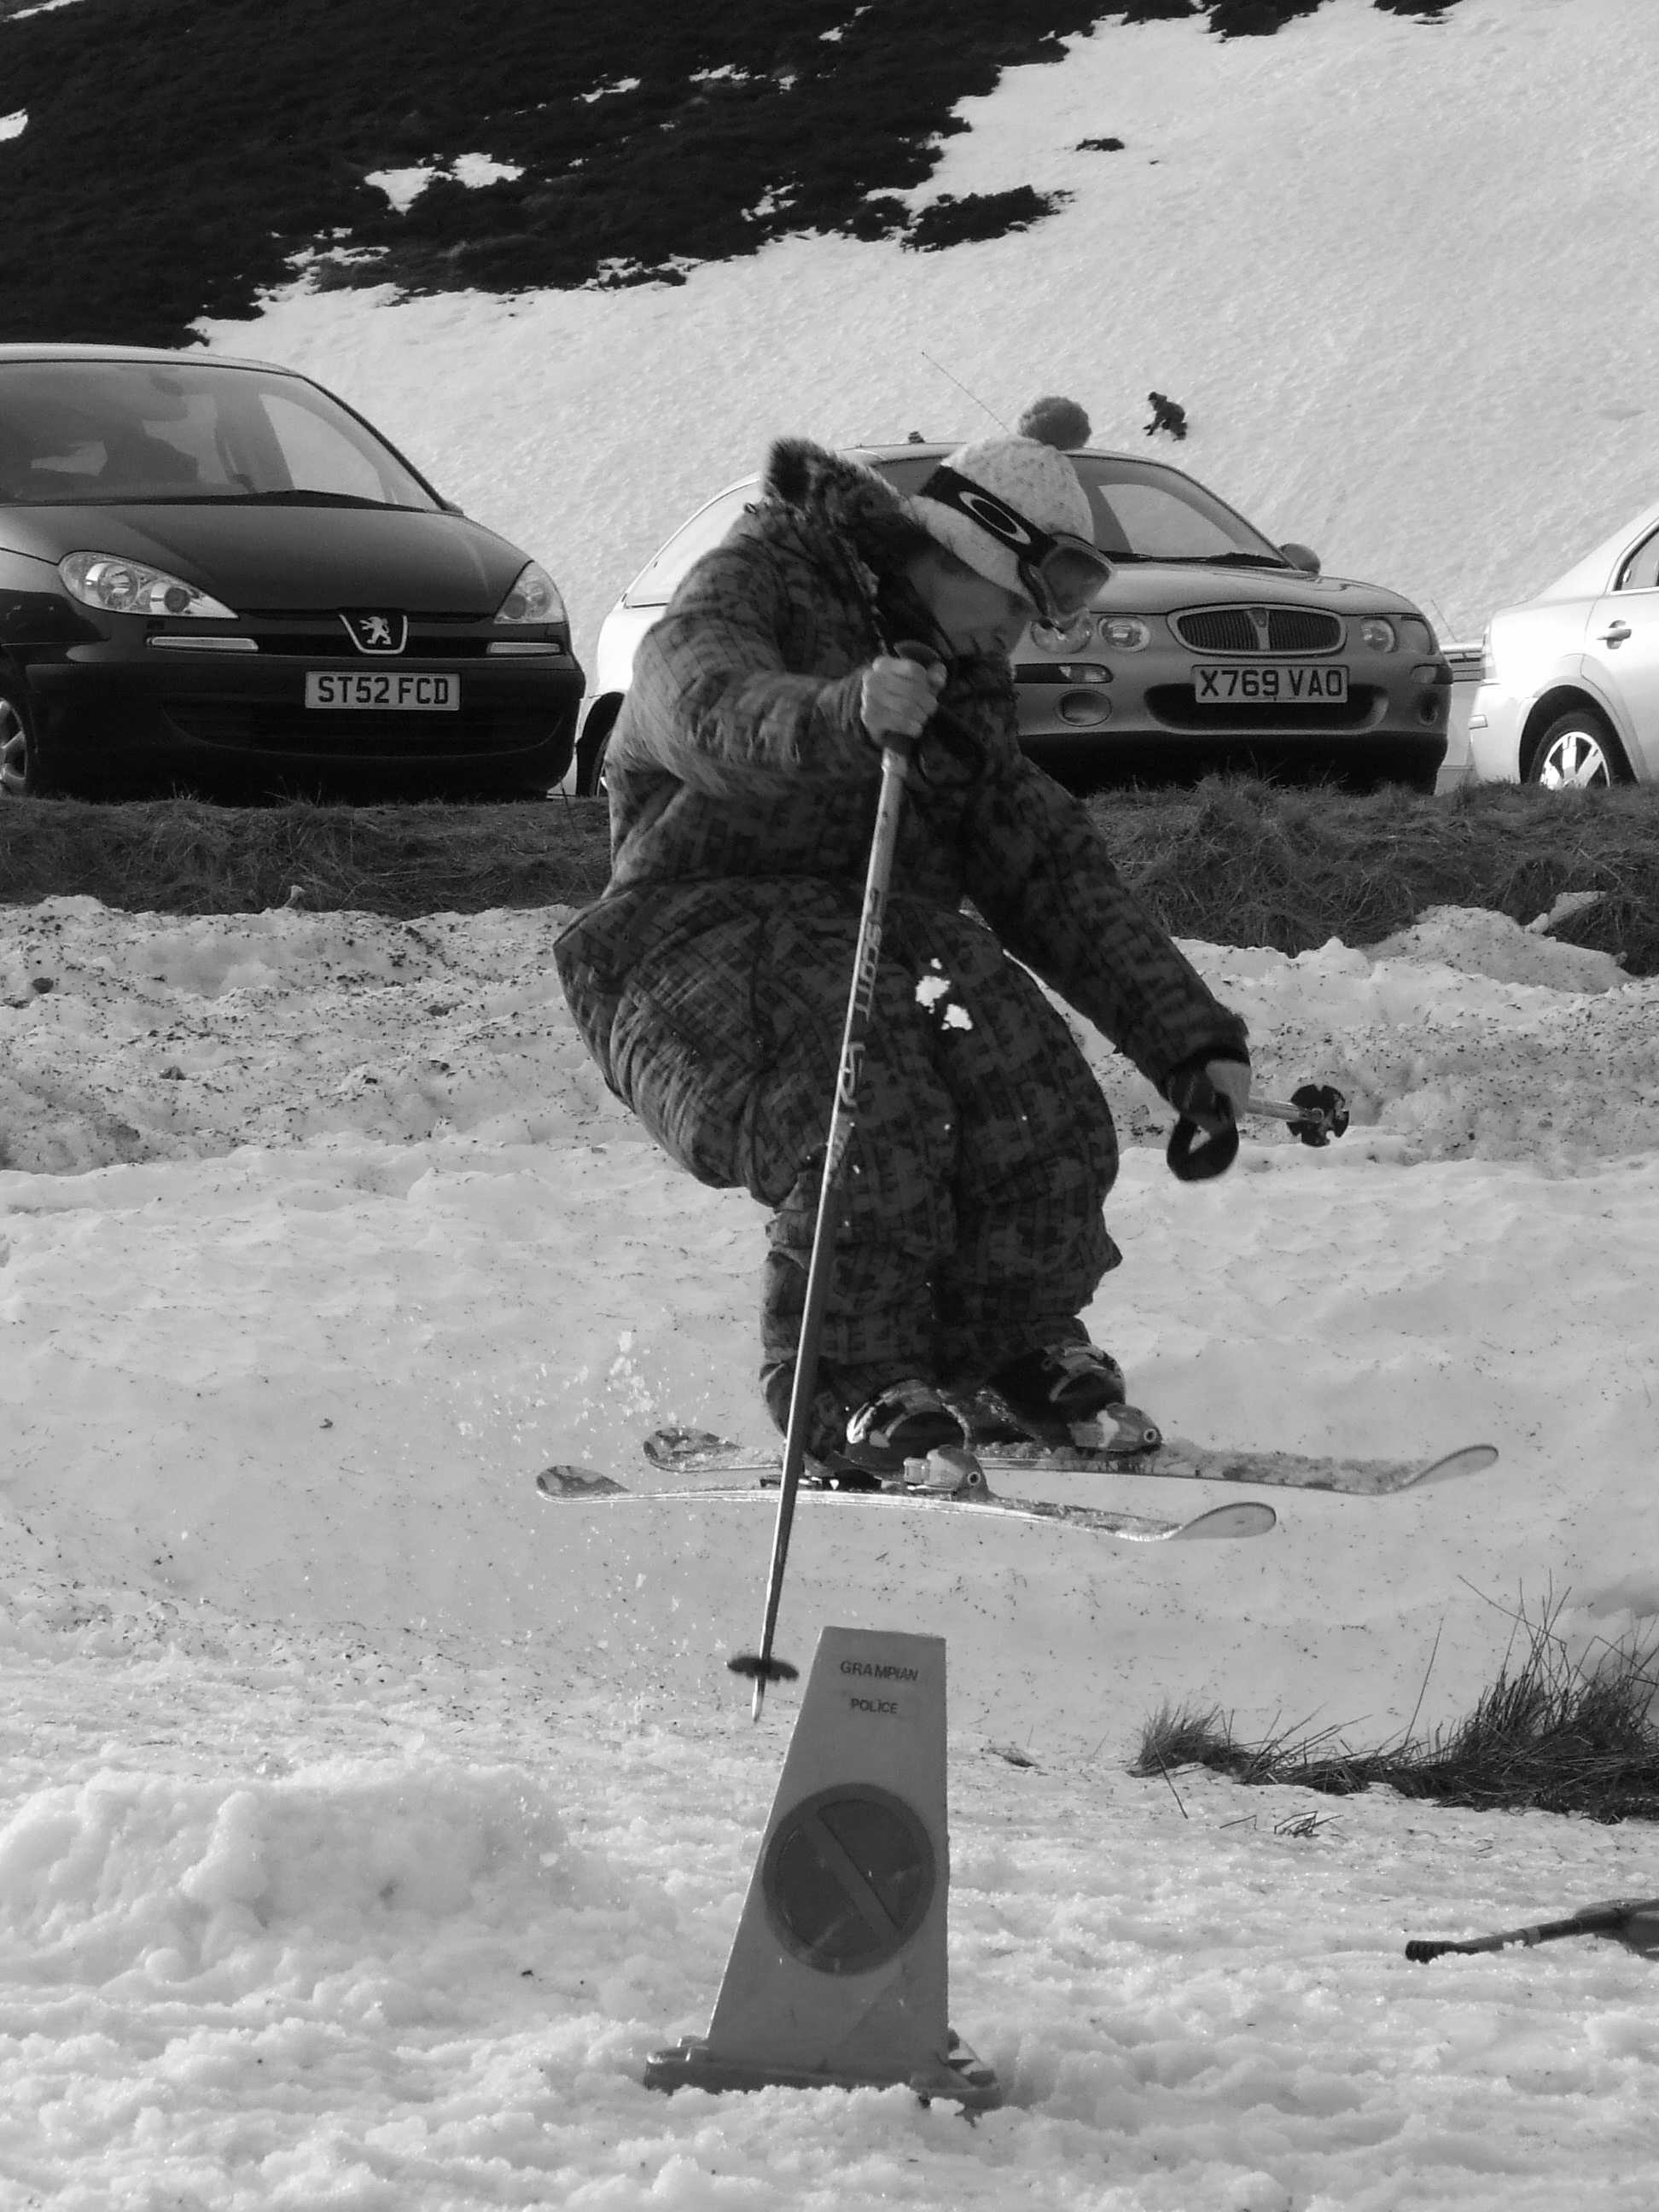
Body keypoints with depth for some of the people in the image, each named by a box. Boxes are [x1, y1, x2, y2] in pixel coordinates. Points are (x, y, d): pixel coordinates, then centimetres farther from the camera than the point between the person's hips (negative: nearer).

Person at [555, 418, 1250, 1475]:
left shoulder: (968, 691, 24)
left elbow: (1056, 876, 22)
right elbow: (708, 709, -24)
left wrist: (1191, 1036, 13)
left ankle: (1019, 1349, -3)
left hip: (890, 935, 6)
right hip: (705, 923, -6)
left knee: (1039, 1098, -22)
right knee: (866, 1115, -33)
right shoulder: (757, 589, 0)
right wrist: (839, 717, -46)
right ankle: (846, 1389, -17)